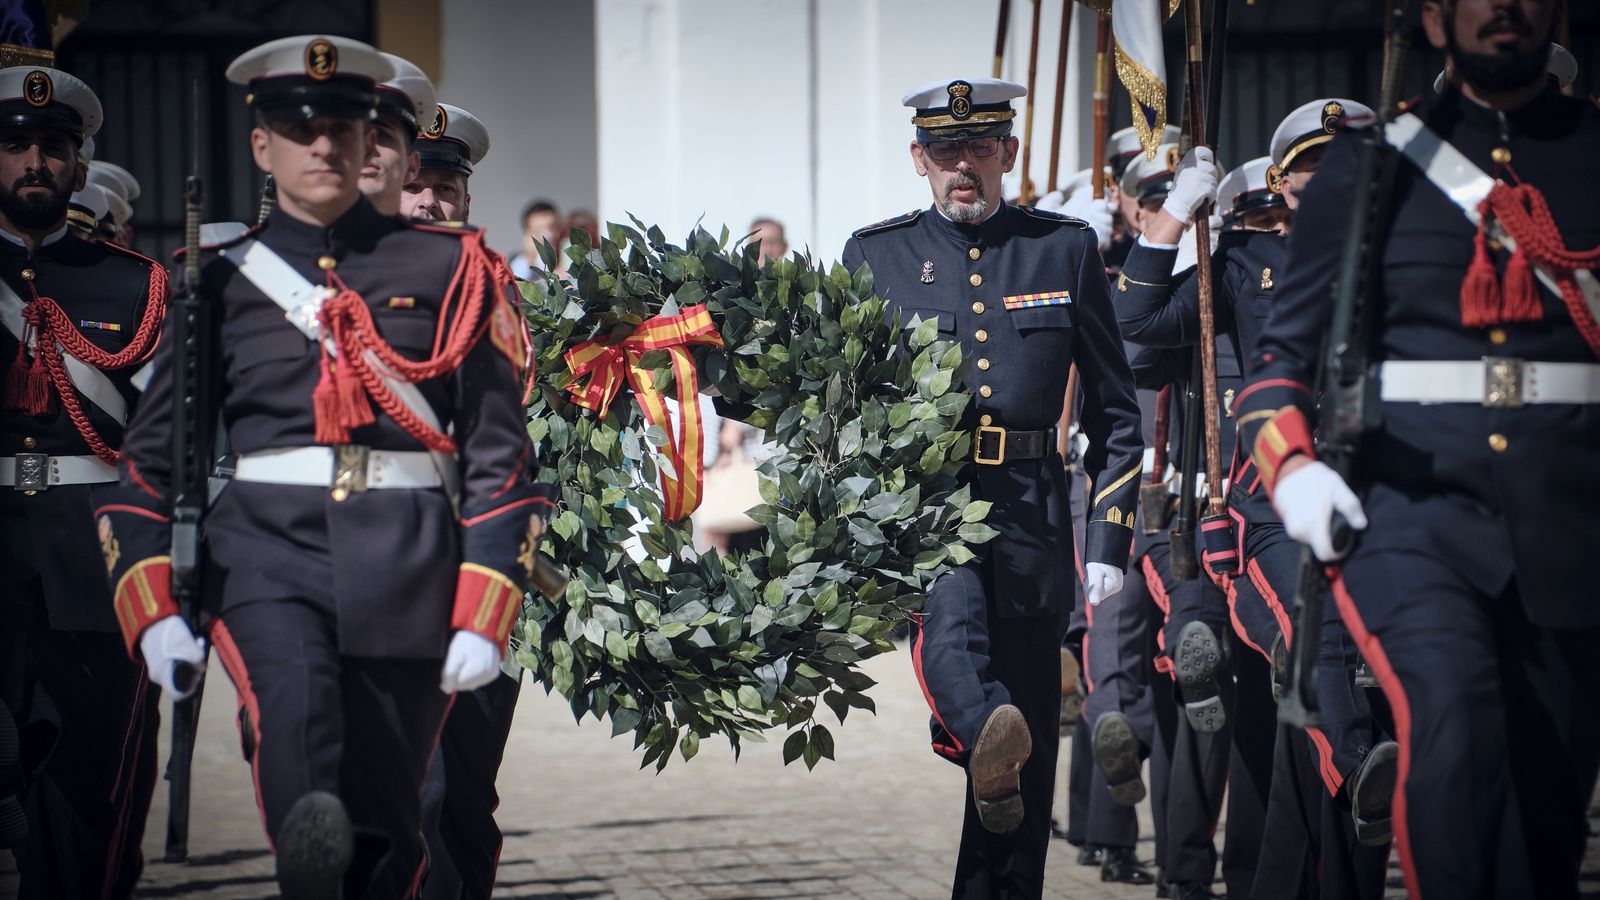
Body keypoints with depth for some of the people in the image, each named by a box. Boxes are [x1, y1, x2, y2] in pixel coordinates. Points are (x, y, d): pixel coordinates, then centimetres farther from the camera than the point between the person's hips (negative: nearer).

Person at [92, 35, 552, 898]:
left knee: (383, 829, 2)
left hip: (407, 561, 1)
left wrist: (484, 618, -3)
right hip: (267, 546, 0)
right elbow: (149, 455, 12)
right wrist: (153, 611, 0)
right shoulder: (220, 278, 12)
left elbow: (499, 447, 5)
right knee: (291, 706, -32)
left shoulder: (448, 267, 9)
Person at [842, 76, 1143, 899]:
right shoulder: (875, 256, 10)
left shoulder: (1065, 250, 10)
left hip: (1028, 511, 1)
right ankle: (984, 736, -60)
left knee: (1025, 758, 1)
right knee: (947, 606, -38)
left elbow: (1117, 414, 12)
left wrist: (1108, 541, 5)